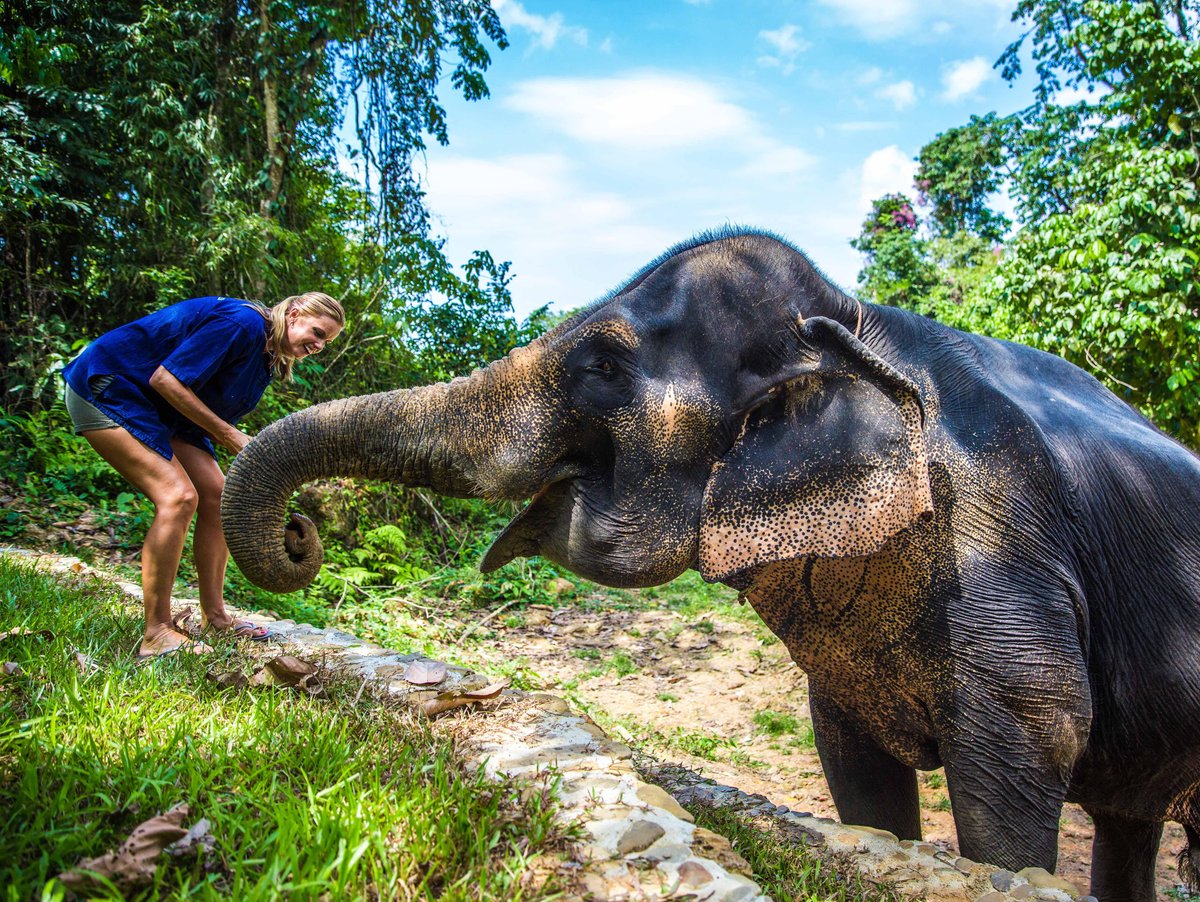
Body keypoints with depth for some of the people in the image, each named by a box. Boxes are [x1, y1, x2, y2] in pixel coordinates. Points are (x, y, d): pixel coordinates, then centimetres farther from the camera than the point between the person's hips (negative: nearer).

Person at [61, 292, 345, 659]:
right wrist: (232, 437, -22)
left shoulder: (266, 357, 6)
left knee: (216, 495, 2)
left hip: (160, 410, 10)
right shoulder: (242, 323, -23)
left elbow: (218, 420, 5)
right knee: (179, 496, -21)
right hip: (104, 387, -10)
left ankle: (214, 618, 9)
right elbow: (165, 379, -26)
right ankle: (157, 635, -15)